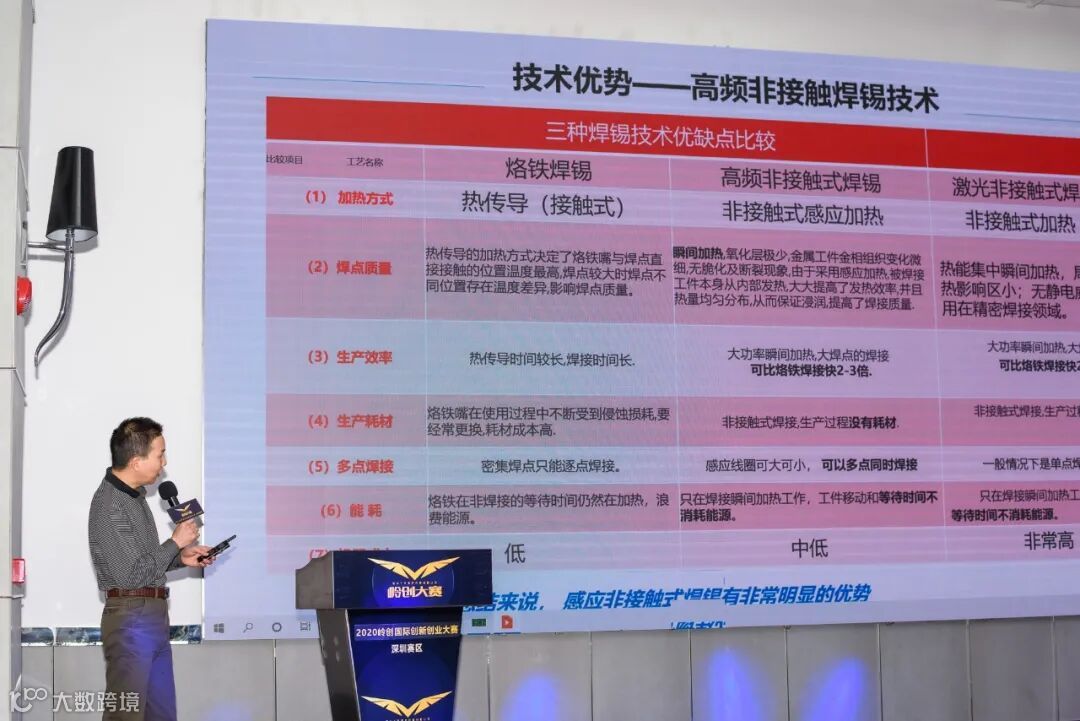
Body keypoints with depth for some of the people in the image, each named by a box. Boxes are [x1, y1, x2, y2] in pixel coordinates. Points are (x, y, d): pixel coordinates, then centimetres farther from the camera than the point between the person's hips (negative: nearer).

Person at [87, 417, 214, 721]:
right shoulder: (109, 504, -16)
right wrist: (176, 542, -10)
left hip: (154, 617, 9)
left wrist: (180, 558, 7)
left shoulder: (134, 495, 13)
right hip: (131, 619, -9)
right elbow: (131, 574, -19)